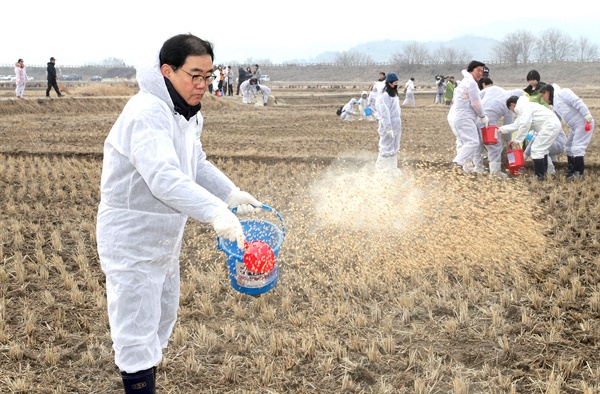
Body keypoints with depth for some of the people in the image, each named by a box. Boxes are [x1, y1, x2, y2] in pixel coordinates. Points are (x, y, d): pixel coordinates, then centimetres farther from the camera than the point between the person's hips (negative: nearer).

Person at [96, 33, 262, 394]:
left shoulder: (187, 114, 6)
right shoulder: (147, 114, -26)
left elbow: (197, 164, 18)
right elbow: (163, 176, -41)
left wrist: (232, 194, 6)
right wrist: (215, 212, -50)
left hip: (164, 239, 10)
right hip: (132, 240, -10)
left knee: (162, 320, 23)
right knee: (137, 332, -2)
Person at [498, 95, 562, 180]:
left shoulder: (524, 107, -10)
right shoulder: (523, 108, 23)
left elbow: (525, 125, -20)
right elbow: (516, 125, 27)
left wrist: (518, 140, -13)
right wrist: (501, 129, 26)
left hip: (550, 126, -11)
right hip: (554, 125, 11)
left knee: (536, 149, -7)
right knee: (542, 148, 24)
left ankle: (540, 175, -3)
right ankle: (543, 172, 30)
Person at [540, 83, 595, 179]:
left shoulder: (561, 93, -10)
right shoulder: (555, 105, 19)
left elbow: (577, 102, -21)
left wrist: (586, 114, -28)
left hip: (583, 124, -11)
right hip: (574, 127, 11)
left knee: (577, 148, -12)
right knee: (569, 147, 17)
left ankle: (579, 173, -7)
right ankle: (571, 170, 27)